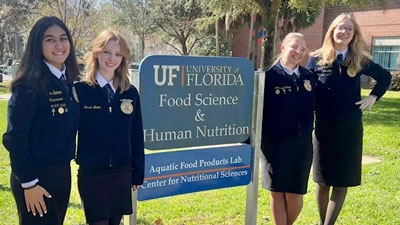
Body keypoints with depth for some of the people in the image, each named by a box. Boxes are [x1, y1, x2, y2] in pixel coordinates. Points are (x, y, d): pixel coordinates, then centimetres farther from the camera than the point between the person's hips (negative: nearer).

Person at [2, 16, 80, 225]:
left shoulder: (69, 82, 6)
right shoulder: (28, 85, -17)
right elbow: (15, 138, -17)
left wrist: (65, 167, 11)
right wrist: (28, 183, -17)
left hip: (63, 172, 7)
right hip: (35, 176, -7)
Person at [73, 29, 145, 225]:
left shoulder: (130, 93, 3)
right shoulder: (80, 90, -7)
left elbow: (137, 135, 6)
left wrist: (138, 173, 7)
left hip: (122, 173, 3)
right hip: (91, 174, -3)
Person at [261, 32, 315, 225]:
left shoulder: (308, 77, 9)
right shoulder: (270, 76, -5)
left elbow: (312, 107, 17)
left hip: (302, 143, 4)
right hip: (275, 142, -3)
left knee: (295, 193, 6)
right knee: (277, 191, 7)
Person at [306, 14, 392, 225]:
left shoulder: (360, 61, 3)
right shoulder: (317, 59, -1)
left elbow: (385, 77, 19)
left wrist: (373, 97, 6)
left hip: (350, 127, 1)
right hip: (324, 127, -1)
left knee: (343, 180, 2)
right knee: (323, 180, 10)